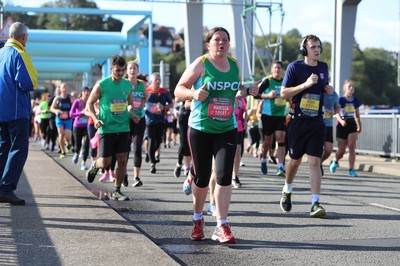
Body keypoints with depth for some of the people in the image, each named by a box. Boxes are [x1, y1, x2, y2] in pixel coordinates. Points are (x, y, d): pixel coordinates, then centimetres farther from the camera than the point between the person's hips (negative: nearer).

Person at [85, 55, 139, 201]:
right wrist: (95, 119, -15)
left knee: (122, 161, 1)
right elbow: (89, 104, 1)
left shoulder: (128, 85, 7)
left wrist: (132, 114, 1)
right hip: (106, 128, -4)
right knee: (105, 162, -5)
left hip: (123, 128, 4)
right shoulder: (101, 85, -7)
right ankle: (95, 165, 31)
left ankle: (117, 191, 14)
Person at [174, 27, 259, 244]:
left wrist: (248, 91, 2)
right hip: (200, 128, -3)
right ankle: (198, 219, 30)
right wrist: (193, 93, -23)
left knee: (224, 176, -9)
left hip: (227, 129, 3)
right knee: (202, 178, 5)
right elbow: (178, 89, -3)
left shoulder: (234, 65, 8)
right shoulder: (200, 64, -6)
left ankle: (222, 227, -4)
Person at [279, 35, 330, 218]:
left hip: (317, 122, 2)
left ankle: (315, 203, -11)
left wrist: (327, 89, 4)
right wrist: (305, 84, -20)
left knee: (315, 162, -8)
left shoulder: (323, 67, 10)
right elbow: (283, 93, -10)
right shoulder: (295, 67, -5)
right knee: (295, 160, 11)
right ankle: (287, 191, 38)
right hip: (298, 120, -2)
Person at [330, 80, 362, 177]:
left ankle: (351, 169, -8)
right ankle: (335, 161, 36)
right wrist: (341, 120, -31)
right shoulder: (340, 100, -6)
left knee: (352, 147, -12)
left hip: (352, 125, 3)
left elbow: (357, 115, 15)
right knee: (341, 150, 4)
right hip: (342, 126, -3)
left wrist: (359, 126, 15)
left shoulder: (355, 101, 6)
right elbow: (337, 113, -13)